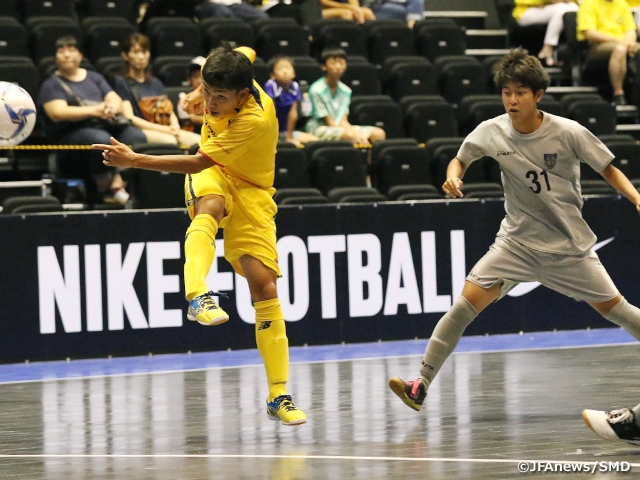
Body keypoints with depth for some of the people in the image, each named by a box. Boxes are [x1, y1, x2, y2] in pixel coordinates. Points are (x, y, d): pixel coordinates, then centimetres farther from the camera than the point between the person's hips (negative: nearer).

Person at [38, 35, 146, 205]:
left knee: (137, 137, -27)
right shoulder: (51, 84, 12)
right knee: (102, 139, -39)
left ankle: (118, 183, -32)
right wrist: (93, 111, -17)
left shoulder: (94, 77, 28)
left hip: (107, 125, 5)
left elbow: (115, 99, 18)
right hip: (74, 130, -5)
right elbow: (58, 113, -6)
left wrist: (113, 107, -10)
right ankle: (106, 188, -28)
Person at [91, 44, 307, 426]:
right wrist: (201, 92, 14)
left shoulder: (255, 120, -32)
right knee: (210, 205, -36)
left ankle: (279, 396, -4)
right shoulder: (232, 70, -16)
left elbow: (197, 163, -29)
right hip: (211, 177, 4)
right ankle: (198, 296, -59)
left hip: (251, 193, -4)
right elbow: (246, 54, 12)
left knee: (264, 286, -12)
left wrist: (134, 160, -32)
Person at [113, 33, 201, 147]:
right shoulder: (121, 82, 6)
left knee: (198, 140, -25)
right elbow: (129, 118, -4)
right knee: (169, 140, -38)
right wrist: (163, 129, -11)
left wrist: (174, 126, -4)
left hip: (166, 130, 6)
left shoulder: (155, 83, 27)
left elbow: (170, 112, 21)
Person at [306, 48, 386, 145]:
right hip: (319, 129, -7)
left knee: (379, 133, -9)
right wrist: (355, 135, -20)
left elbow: (343, 121, 5)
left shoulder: (345, 91, 8)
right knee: (349, 136, -37)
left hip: (341, 127, 7)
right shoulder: (317, 90, -13)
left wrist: (356, 134, -15)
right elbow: (329, 122, -14)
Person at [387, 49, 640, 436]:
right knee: (466, 303, -14)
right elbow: (461, 158, 10)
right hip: (517, 241, 1)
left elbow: (609, 169, -4)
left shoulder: (567, 133, -14)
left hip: (568, 245, -1)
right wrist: (453, 175, -13)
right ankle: (422, 385, -10)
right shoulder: (492, 132, -7)